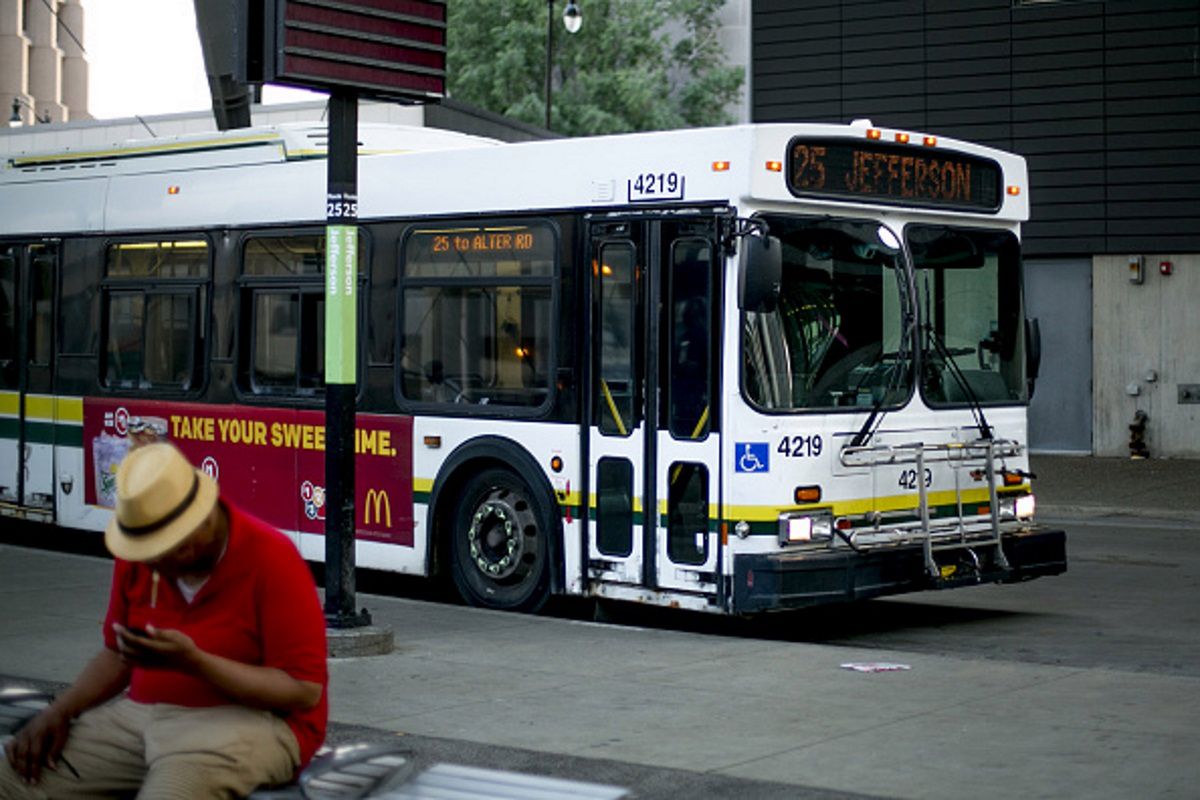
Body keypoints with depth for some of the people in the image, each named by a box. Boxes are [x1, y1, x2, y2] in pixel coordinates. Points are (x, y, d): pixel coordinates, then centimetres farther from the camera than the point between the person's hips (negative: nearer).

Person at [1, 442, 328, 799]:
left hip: (250, 719, -6)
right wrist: (59, 712, -1)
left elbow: (304, 692, -17)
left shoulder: (272, 560, -15)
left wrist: (193, 662, -25)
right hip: (140, 713, 7)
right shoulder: (137, 556, 6)